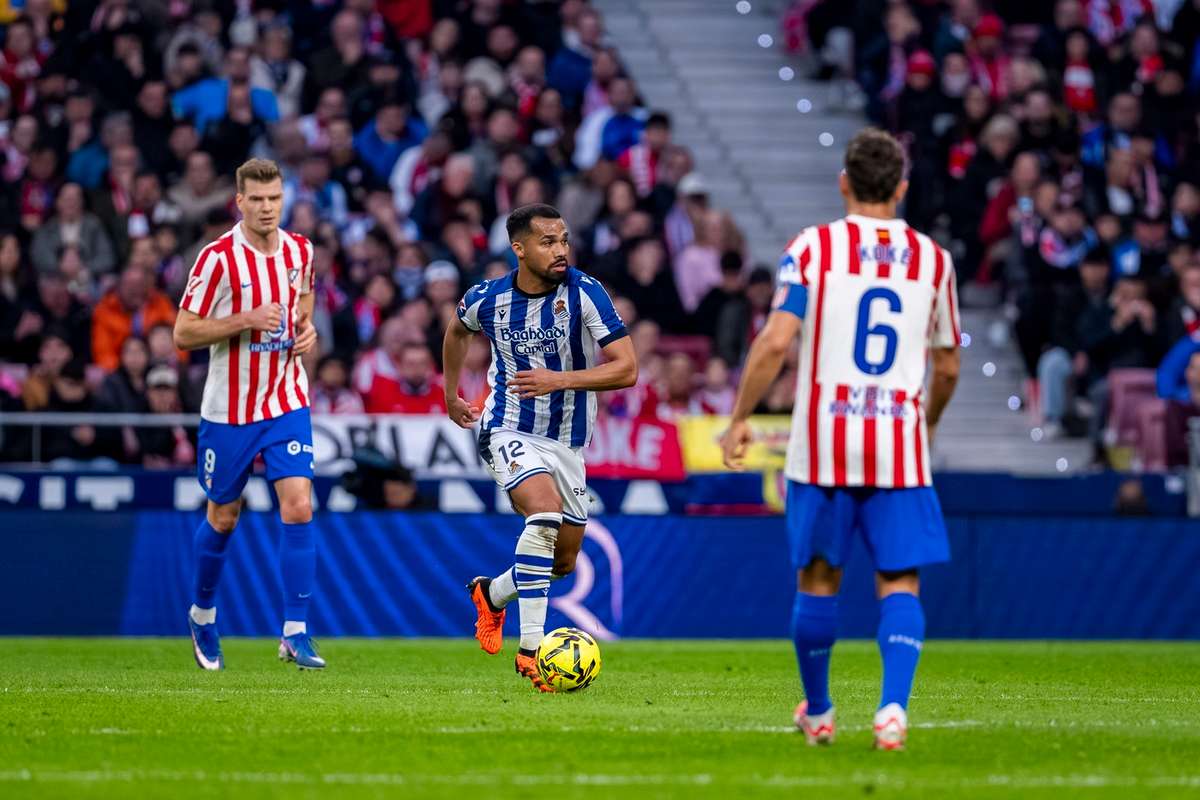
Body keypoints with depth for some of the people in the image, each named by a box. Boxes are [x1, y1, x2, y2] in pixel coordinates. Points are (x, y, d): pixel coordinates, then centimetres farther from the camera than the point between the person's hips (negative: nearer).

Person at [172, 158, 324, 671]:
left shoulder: (299, 251, 1)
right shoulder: (218, 258, -14)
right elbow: (183, 333, -13)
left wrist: (306, 328, 1)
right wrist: (247, 320, -24)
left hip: (286, 402, 3)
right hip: (229, 407, -3)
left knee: (298, 507, -13)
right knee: (222, 518, 11)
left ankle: (295, 632, -10)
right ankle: (202, 615, 36)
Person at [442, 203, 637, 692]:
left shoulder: (584, 293, -15)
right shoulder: (487, 299, -9)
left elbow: (626, 369, -19)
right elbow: (457, 331, 17)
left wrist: (560, 379, -30)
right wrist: (451, 395, 23)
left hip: (568, 440, 3)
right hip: (509, 430, -2)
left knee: (563, 562, 10)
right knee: (545, 512, -31)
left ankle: (492, 595, 43)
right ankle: (531, 649, -29)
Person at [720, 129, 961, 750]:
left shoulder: (812, 247, 0)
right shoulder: (932, 258, 7)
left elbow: (776, 341, -11)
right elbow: (947, 368, 15)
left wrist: (738, 419, -2)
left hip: (823, 442, -1)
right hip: (900, 443, 1)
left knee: (818, 578, 13)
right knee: (899, 582, 1)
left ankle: (817, 713, 24)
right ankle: (894, 704, -20)